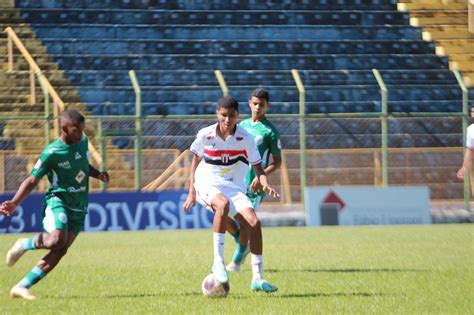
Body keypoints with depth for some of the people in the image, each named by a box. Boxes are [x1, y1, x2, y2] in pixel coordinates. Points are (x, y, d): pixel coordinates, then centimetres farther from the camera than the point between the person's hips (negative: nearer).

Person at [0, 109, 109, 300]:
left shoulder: (82, 142, 8)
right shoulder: (51, 153, -12)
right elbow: (32, 180, -8)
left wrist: (98, 174, 7)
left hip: (79, 207, 6)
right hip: (58, 200, -6)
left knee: (60, 251, -8)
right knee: (57, 239, -32)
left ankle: (21, 287, -4)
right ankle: (24, 245, -1)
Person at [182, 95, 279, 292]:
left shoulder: (245, 138, -3)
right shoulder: (205, 135, -3)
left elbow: (258, 167, 2)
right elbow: (196, 160, 12)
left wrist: (265, 184, -20)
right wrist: (192, 192, 9)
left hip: (234, 188, 2)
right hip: (208, 185, -2)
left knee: (254, 223, -18)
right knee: (223, 204, -38)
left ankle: (257, 278, -8)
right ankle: (218, 263, -34)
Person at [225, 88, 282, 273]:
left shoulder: (270, 131, -6)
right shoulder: (242, 125, 12)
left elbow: (277, 162, -5)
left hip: (254, 184, -5)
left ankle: (237, 260, 11)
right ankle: (243, 244, 18)